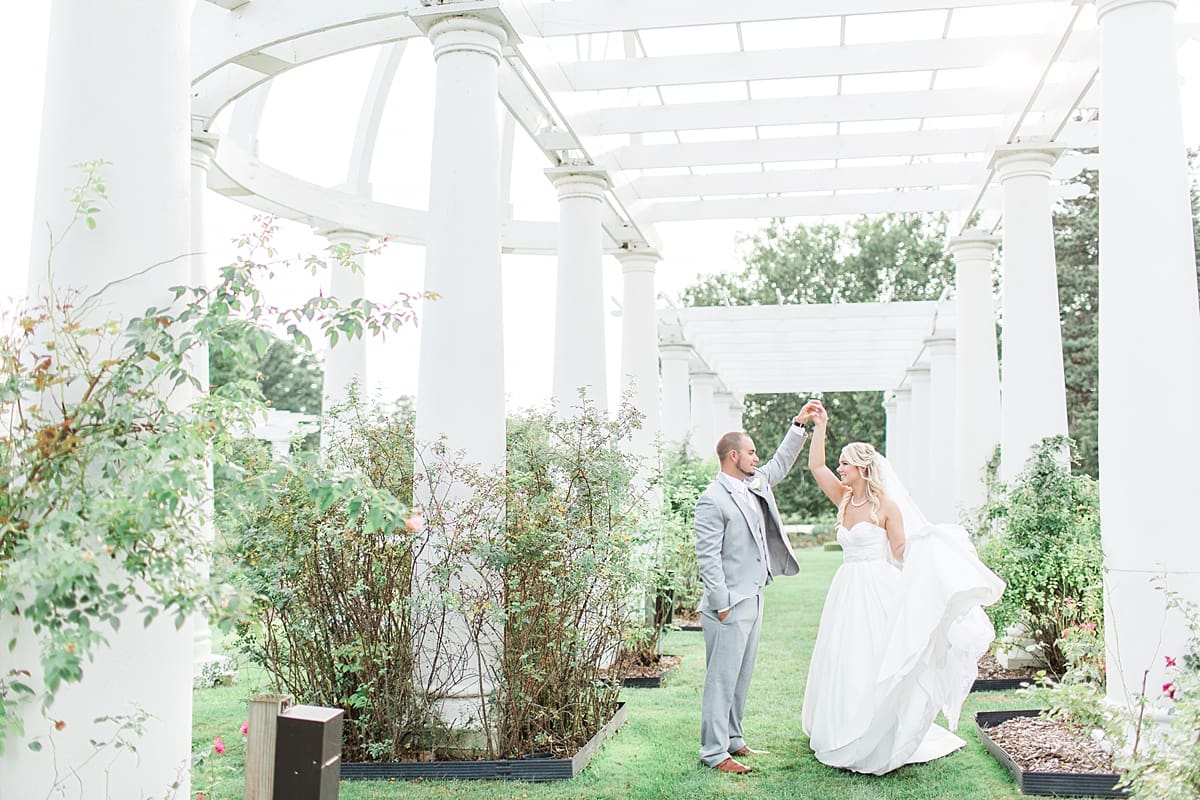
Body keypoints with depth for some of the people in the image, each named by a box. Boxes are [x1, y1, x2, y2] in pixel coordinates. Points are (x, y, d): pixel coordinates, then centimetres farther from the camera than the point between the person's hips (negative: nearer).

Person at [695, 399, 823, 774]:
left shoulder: (756, 484, 11)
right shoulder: (713, 500, -15)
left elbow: (781, 463, 30)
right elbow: (707, 556, -18)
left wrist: (799, 425, 23)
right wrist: (721, 603, -18)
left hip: (753, 599, 9)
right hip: (730, 604, -9)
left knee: (741, 676, 16)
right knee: (722, 678, -3)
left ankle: (733, 739, 26)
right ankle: (714, 752, 4)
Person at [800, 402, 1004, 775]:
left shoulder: (886, 505, -7)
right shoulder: (843, 499, 9)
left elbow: (901, 553, -6)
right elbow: (815, 466, 12)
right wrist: (820, 426, 10)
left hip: (877, 592, -6)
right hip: (847, 590, 7)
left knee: (872, 666, -5)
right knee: (841, 664, 8)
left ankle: (875, 744, 3)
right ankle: (843, 737, 20)